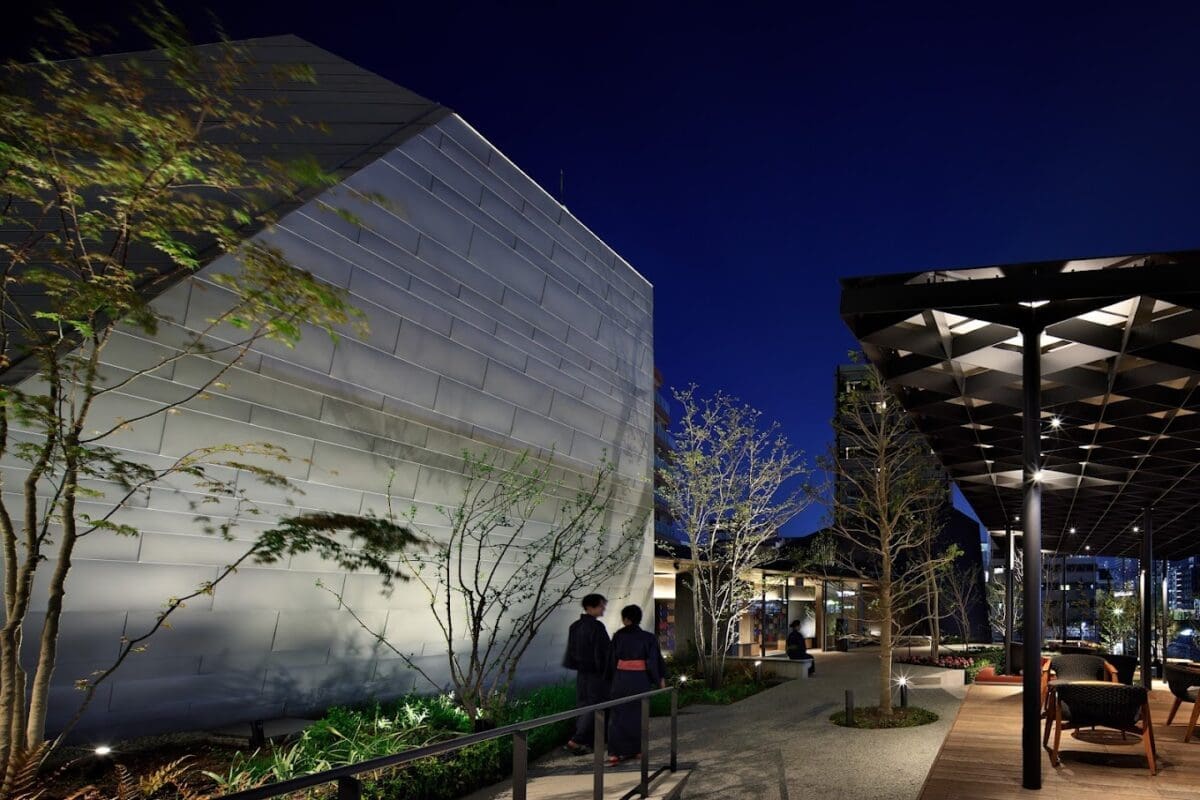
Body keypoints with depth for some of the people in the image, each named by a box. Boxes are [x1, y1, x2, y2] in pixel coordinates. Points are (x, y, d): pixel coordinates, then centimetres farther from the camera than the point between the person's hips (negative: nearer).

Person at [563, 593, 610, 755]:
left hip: (581, 672, 8)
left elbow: (571, 650, 9)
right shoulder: (597, 627, -18)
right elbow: (602, 652, -19)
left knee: (583, 706, 13)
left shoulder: (574, 626, 5)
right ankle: (576, 741, -7)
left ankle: (584, 742, 16)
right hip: (596, 673, -8)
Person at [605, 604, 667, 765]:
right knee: (638, 714, 15)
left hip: (621, 678, 0)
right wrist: (661, 678, 7)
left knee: (618, 715, 4)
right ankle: (637, 750, 22)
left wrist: (612, 678, 14)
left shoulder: (618, 636, -3)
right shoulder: (648, 637, -5)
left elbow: (612, 660, 3)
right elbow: (654, 661, -3)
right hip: (640, 680, 0)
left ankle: (615, 753, -6)